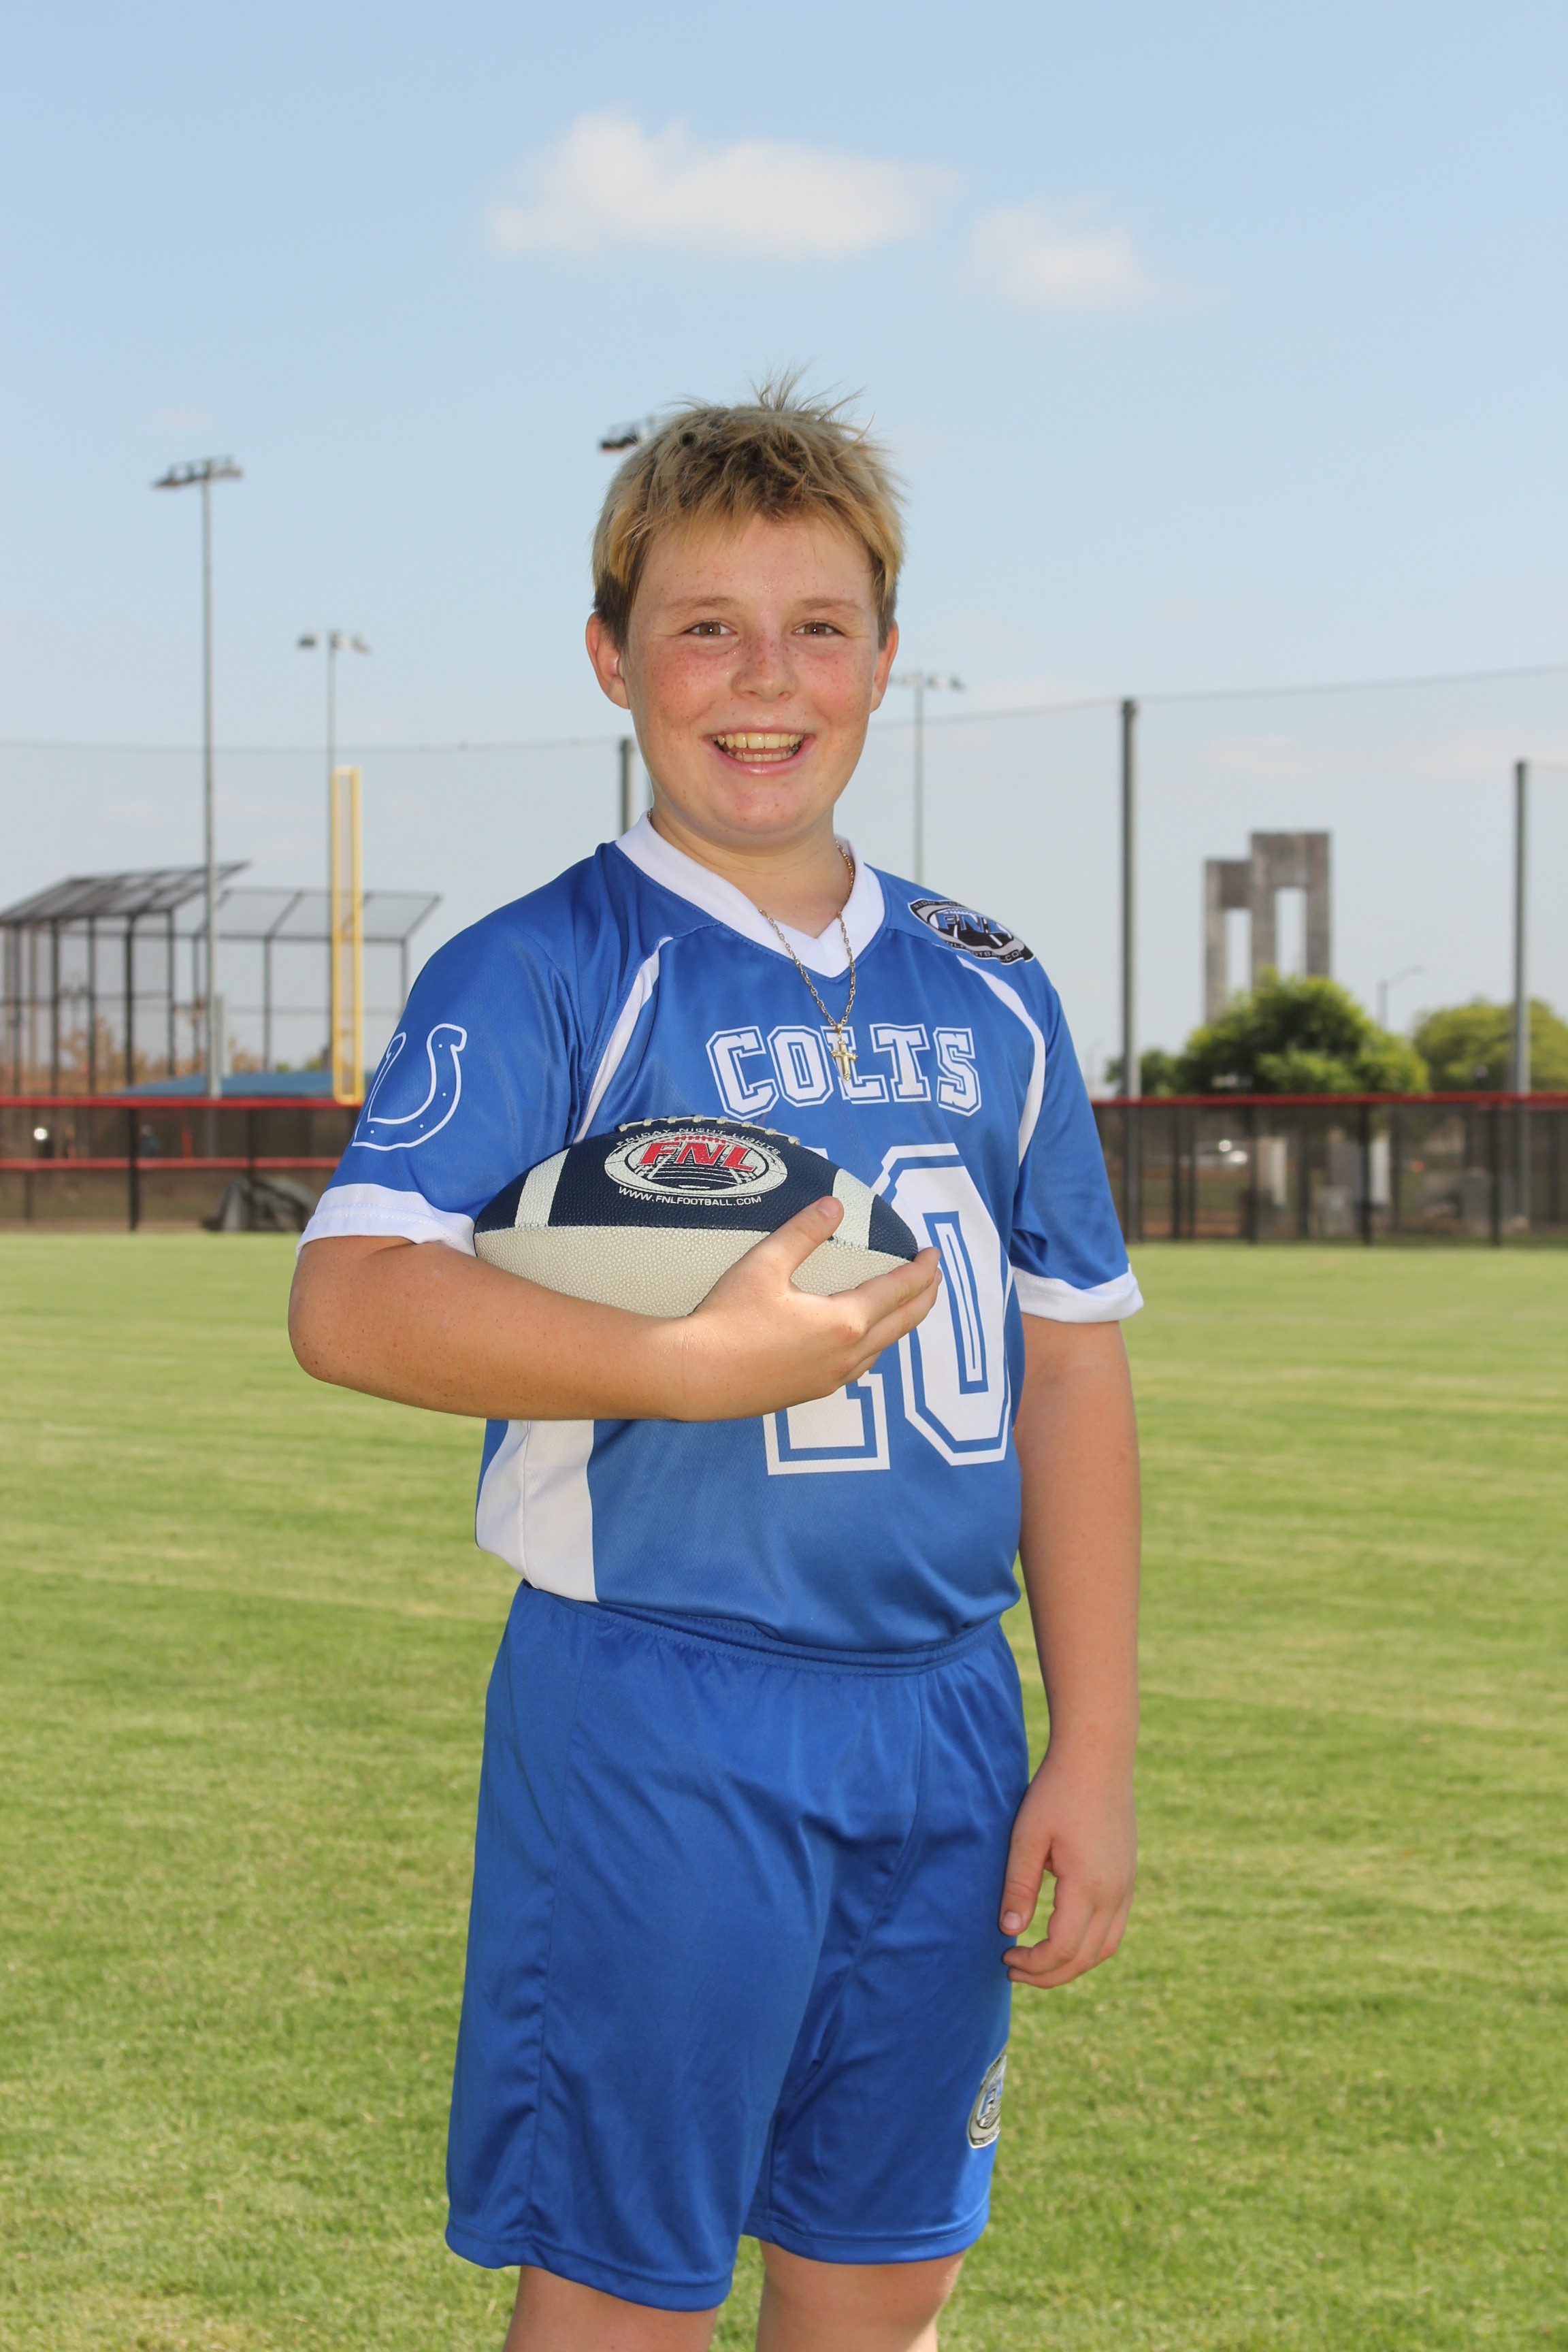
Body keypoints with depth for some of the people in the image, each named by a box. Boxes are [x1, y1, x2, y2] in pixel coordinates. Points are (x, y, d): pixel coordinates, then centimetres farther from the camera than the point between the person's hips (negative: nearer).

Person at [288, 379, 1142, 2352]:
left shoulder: (988, 995, 10)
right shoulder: (543, 976, -7)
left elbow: (1069, 1373, 12)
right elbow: (353, 1300, -20)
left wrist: (1093, 1749, 8)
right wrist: (701, 1369, -26)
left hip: (943, 1726, 5)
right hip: (653, 1727, -5)